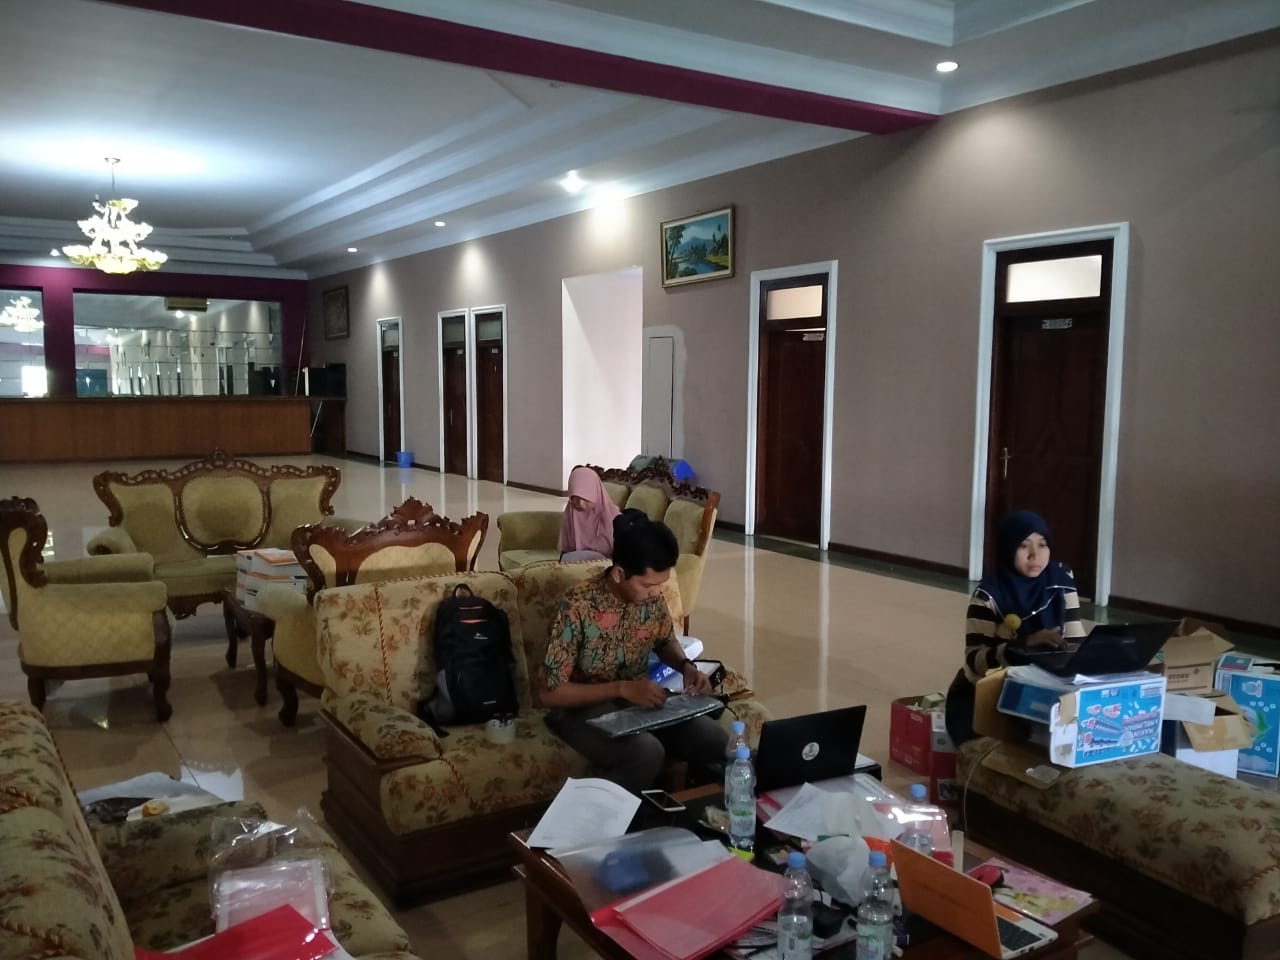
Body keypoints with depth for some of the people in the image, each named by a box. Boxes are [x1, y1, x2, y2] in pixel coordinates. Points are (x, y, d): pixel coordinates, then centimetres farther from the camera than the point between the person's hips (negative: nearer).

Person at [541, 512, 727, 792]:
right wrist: (621, 688, -28)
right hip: (584, 706, -5)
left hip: (640, 697, 5)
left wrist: (686, 666, -7)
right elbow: (550, 692, -21)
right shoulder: (579, 606, -25)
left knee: (715, 741, -18)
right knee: (646, 753, -34)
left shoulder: (653, 597, -7)